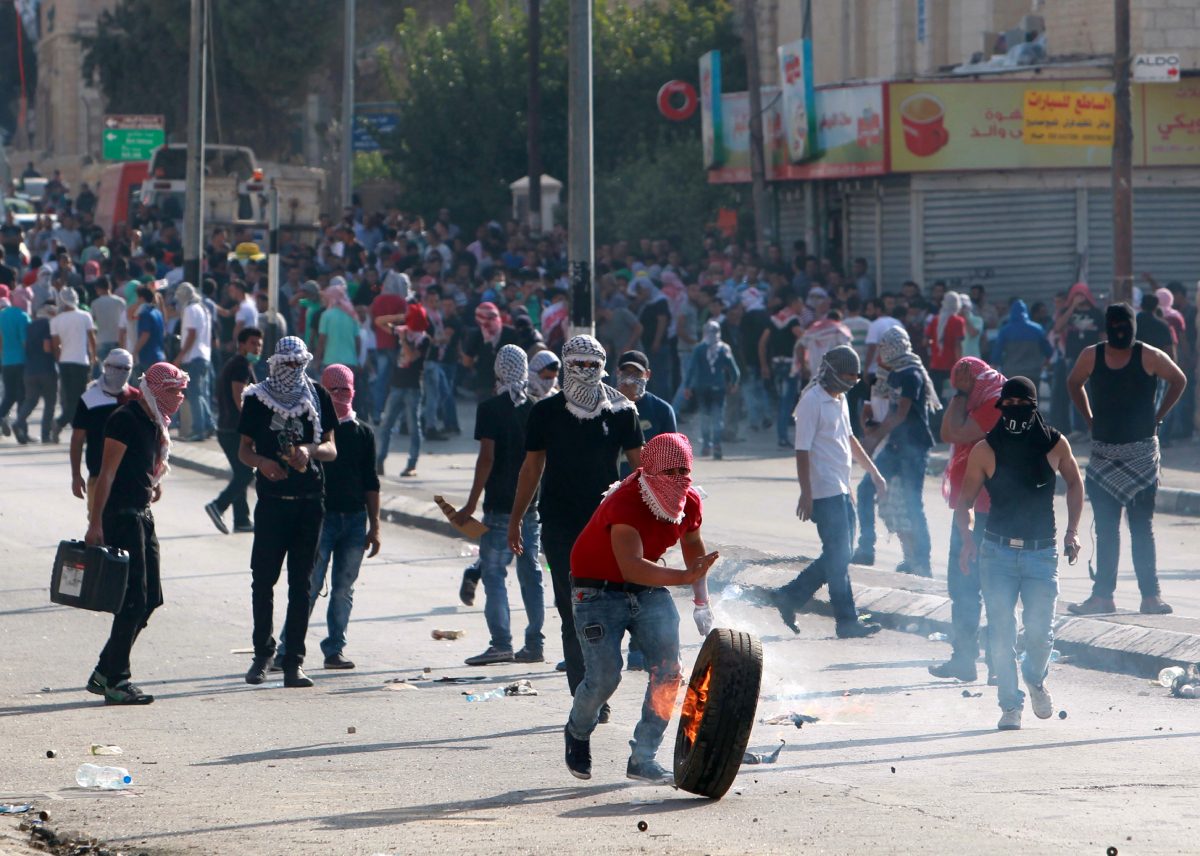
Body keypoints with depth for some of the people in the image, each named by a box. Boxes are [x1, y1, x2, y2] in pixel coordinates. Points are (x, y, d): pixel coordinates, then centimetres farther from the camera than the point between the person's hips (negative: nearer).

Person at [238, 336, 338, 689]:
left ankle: (294, 662, 3)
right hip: (272, 498, -1)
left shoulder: (318, 397, 6)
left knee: (301, 583, 1)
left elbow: (331, 448, 7)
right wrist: (261, 462, -16)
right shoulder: (257, 399, 3)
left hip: (309, 501, 1)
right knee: (263, 579, -1)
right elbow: (244, 449, 6)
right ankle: (262, 653, 15)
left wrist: (309, 450, -14)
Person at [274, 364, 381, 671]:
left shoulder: (363, 433, 10)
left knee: (344, 588, 6)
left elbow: (370, 482, 13)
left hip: (355, 519, 4)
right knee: (309, 586, -8)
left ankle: (334, 650, 12)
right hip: (321, 516, -4)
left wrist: (374, 526, 10)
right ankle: (285, 651, -5)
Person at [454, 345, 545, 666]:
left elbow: (487, 457, -14)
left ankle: (501, 642, -11)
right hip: (533, 504, 5)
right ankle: (534, 645, 9)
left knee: (494, 573, -2)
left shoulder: (490, 408, -8)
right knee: (530, 573, 9)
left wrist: (471, 504, -12)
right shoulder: (537, 408, 6)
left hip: (500, 506, -5)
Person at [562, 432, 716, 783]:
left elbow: (693, 547, 15)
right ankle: (578, 733, 19)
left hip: (648, 588, 6)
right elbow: (631, 567, -45)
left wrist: (702, 603, 11)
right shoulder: (625, 504, -31)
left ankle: (643, 759, 3)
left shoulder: (689, 502, -8)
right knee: (604, 676, -14)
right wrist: (685, 577, -55)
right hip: (598, 590, -6)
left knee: (667, 671, -8)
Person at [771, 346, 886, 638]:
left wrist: (874, 473, 28)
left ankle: (790, 596, 20)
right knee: (839, 556, -6)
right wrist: (806, 494, -21)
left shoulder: (839, 399, 15)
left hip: (841, 490, 10)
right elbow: (802, 451, -17)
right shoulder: (812, 402, -14)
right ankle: (847, 622, -1)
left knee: (839, 554, 12)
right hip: (824, 492, -10)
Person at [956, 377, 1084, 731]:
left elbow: (1074, 482, 17)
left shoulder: (1055, 445, 0)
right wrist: (967, 539, -13)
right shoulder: (985, 451, -3)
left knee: (1040, 632, -6)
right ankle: (1010, 705, 9)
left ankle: (1036, 680, 27)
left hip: (1042, 552, 0)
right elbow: (964, 502, 3)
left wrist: (1072, 531, 9)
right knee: (1001, 632, -6)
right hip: (998, 552, 0)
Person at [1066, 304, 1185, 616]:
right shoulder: (1091, 356, 1)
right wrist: (1089, 419, 11)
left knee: (1142, 527, -2)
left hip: (1141, 453, -3)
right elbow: (1074, 384, 19)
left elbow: (1179, 381, 6)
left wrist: (1157, 417, 1)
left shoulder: (1150, 357, -7)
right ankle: (1102, 595, 11)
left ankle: (1151, 595, 0)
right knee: (1105, 529, 7)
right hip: (1103, 452, 3)